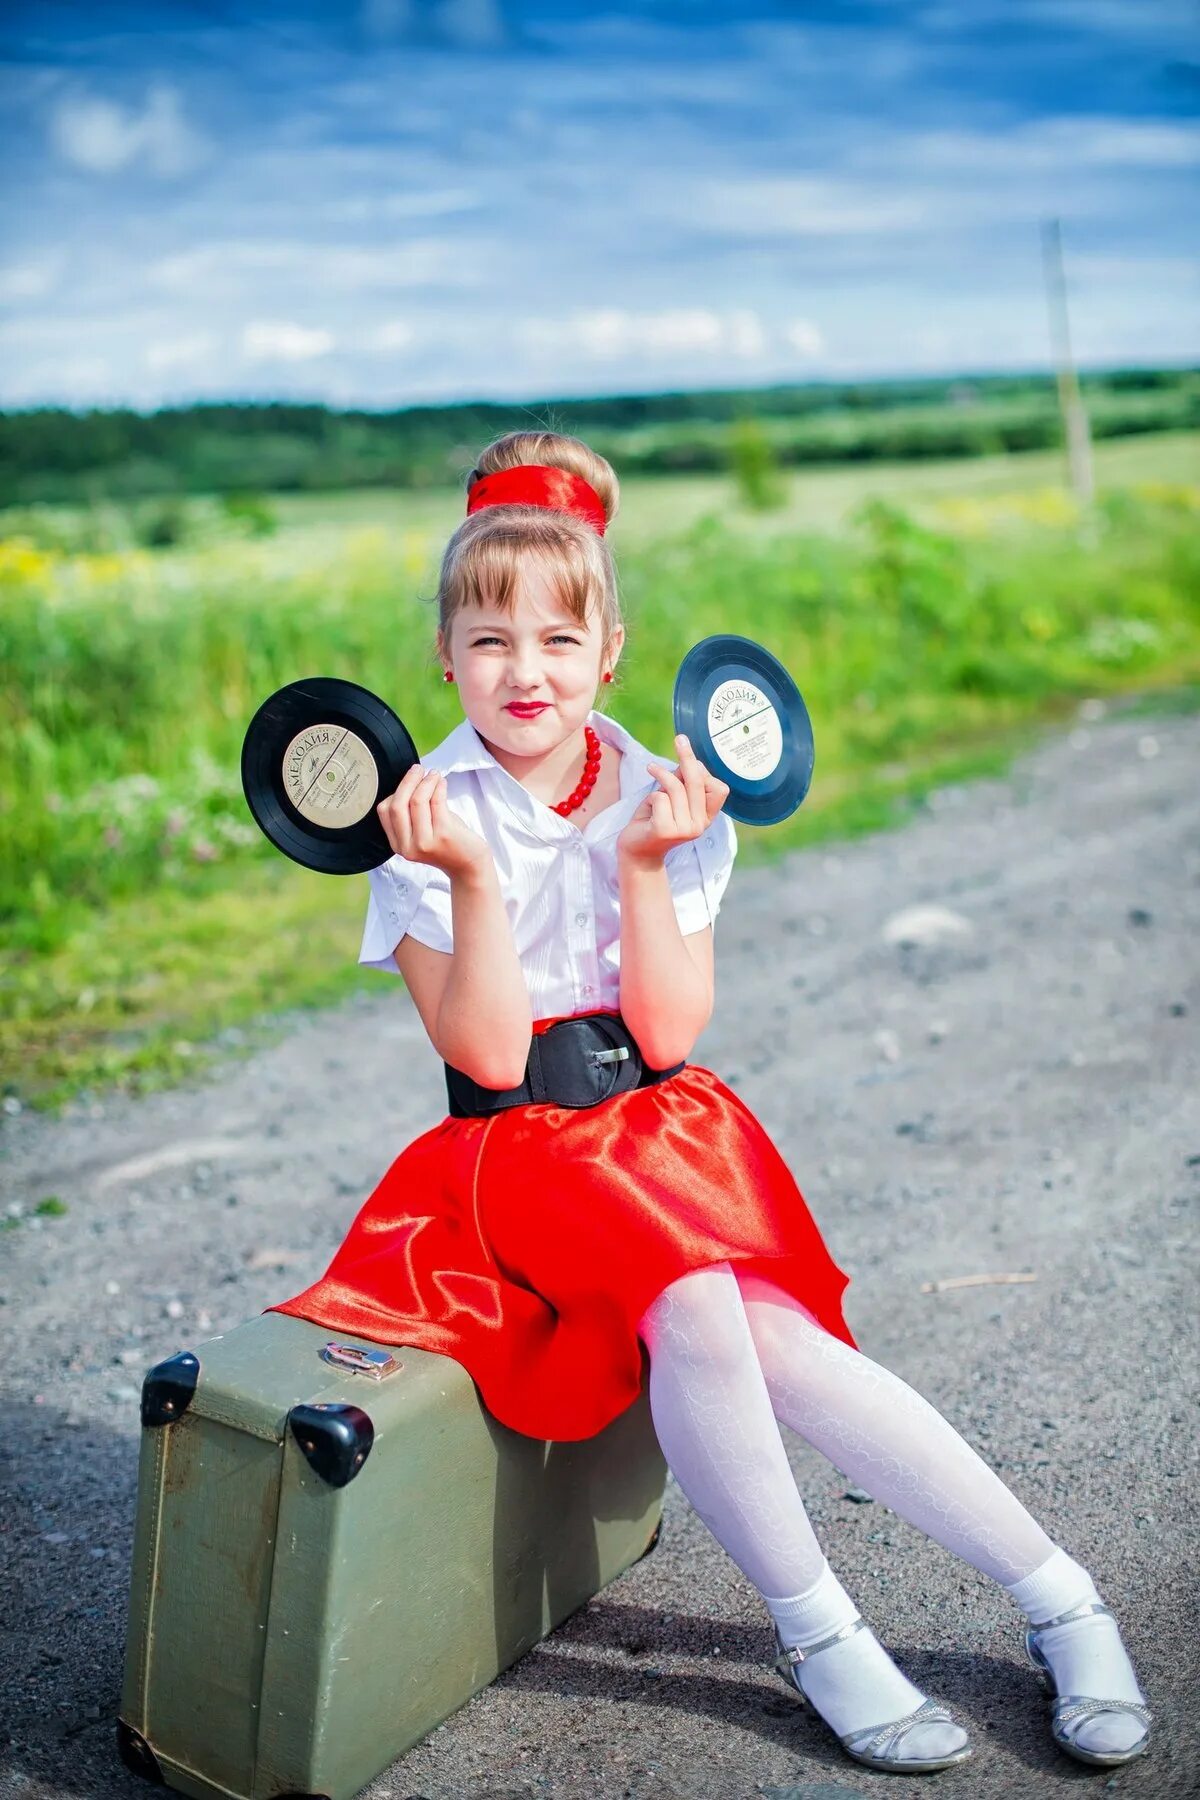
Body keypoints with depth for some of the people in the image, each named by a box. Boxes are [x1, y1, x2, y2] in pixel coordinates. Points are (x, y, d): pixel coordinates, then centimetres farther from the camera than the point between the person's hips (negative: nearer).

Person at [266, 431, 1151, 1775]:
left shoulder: (664, 801, 0)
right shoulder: (423, 821, -7)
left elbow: (670, 1035, -7)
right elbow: (491, 1057, -14)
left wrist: (646, 867, -17)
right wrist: (469, 877, -25)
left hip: (665, 1131, 2)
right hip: (522, 1152, -2)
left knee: (772, 1340, -21)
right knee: (692, 1310, -28)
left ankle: (1057, 1596, -3)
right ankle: (815, 1633, -6)